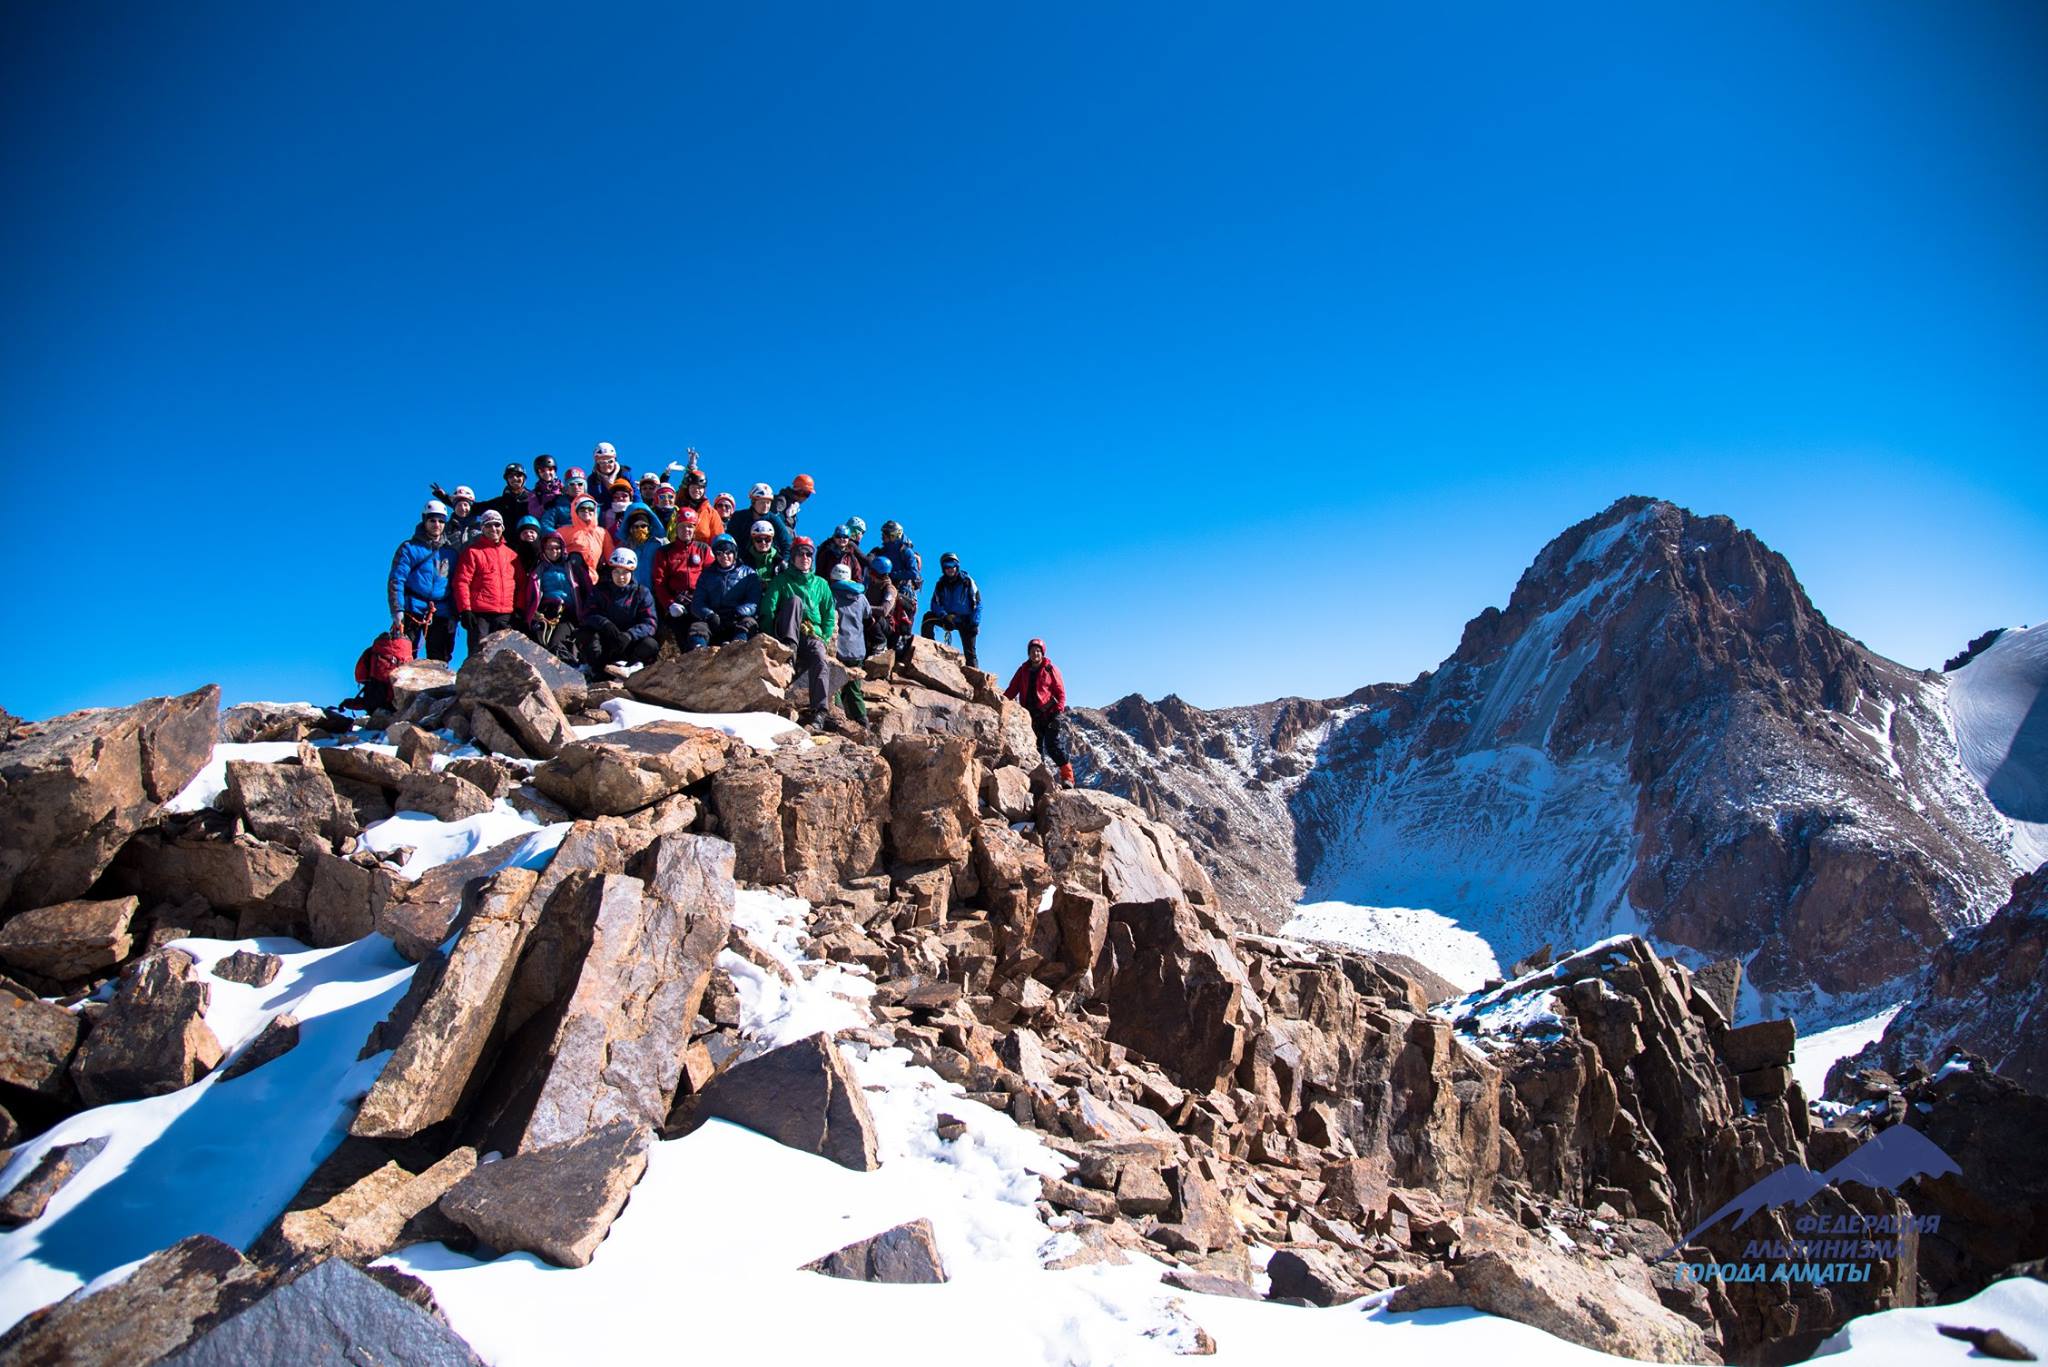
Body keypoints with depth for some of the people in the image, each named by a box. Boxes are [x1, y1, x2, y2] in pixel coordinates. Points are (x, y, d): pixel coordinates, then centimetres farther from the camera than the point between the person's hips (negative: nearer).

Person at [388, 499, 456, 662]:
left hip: (441, 615, 3)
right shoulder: (409, 548, 4)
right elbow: (396, 580, -2)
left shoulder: (450, 552, 14)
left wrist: (453, 616, 4)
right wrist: (397, 611, -13)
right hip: (412, 612, -3)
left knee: (439, 662, 2)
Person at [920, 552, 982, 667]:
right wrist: (944, 616, -26)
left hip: (965, 621, -2)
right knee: (928, 617, -22)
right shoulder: (940, 584, 0)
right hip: (947, 619, 2)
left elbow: (978, 603, -7)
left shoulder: (967, 582, -6)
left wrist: (975, 623, -17)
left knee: (969, 652, -9)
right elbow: (935, 604, -7)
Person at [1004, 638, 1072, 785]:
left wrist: (1058, 711, -13)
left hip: (1048, 714, -5)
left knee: (1054, 746, -10)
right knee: (1035, 747, 7)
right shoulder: (1023, 670, 12)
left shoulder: (1050, 669, 1)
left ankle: (1067, 777, -5)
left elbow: (1060, 692, -1)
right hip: (1031, 715, 5)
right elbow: (1012, 689, 9)